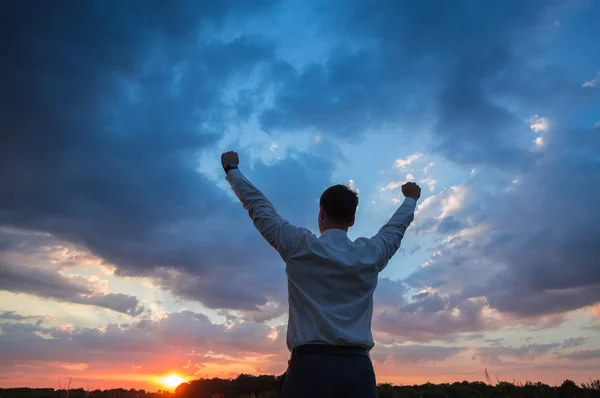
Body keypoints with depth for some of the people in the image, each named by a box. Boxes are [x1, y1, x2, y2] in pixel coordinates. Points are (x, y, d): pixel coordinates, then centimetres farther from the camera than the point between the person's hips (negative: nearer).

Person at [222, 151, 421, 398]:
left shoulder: (299, 247, 2)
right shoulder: (371, 254, 10)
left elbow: (258, 206, 14)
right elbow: (396, 227, 31)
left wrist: (232, 170, 29)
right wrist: (411, 199, 52)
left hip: (310, 364, -2)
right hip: (358, 368, 3)